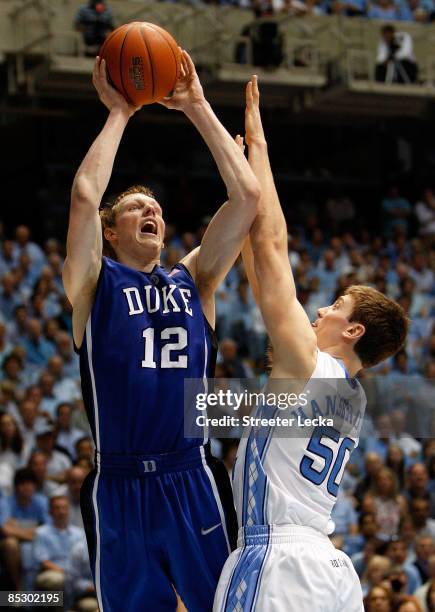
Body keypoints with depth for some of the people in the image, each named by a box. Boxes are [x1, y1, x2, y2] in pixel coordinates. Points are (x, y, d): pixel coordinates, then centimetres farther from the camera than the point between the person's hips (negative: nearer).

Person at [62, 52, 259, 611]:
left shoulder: (194, 280, 12)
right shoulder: (95, 285, 5)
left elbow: (246, 194, 3)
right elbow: (84, 195, -12)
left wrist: (197, 108, 4)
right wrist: (118, 113, -1)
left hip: (193, 483, 2)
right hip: (120, 488, -2)